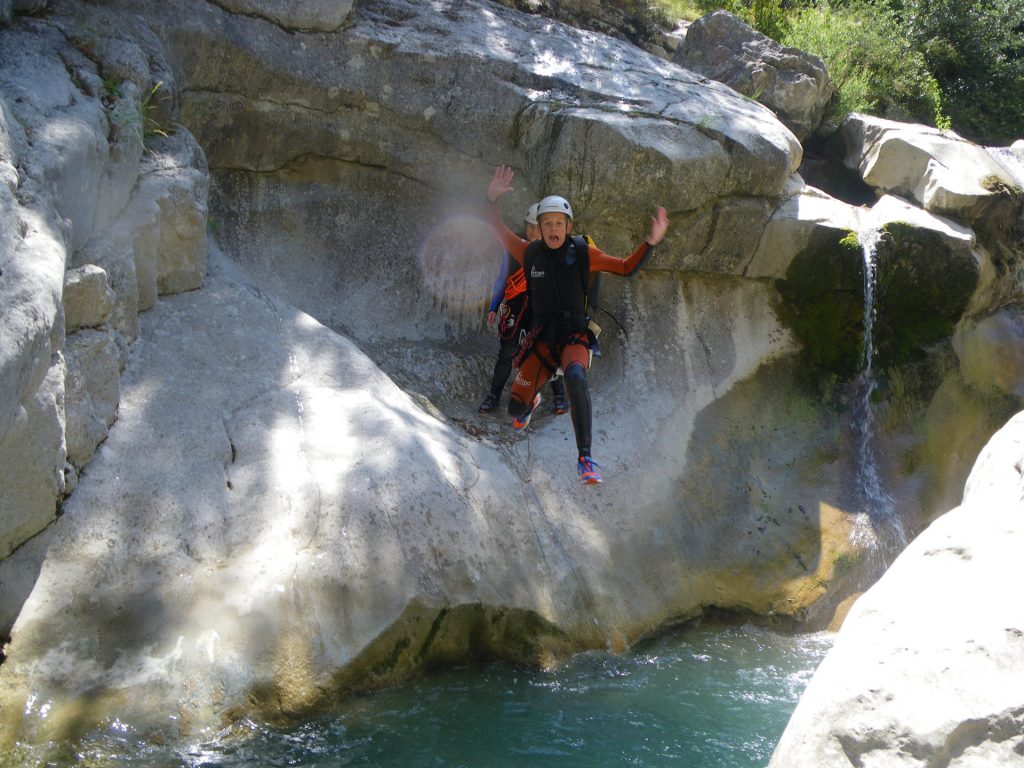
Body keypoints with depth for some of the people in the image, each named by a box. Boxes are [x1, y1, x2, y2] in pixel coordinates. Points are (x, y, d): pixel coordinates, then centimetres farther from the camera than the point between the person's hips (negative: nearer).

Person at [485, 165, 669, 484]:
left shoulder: (583, 253, -5)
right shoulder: (531, 253, 0)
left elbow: (626, 268, 2)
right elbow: (498, 231, 8)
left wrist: (650, 242, -11)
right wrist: (493, 199, -7)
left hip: (574, 337, -3)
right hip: (541, 338, 3)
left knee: (575, 377, -38)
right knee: (516, 407, -1)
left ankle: (585, 458, -35)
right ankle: (531, 401, 44)